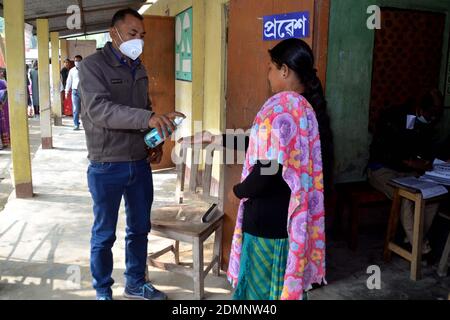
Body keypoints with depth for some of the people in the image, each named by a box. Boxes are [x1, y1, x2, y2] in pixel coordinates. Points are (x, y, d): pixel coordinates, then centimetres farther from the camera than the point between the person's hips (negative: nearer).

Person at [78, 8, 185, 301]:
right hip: (107, 168, -6)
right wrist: (147, 118, -38)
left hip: (140, 164, 6)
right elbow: (99, 110, -27)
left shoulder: (139, 69, 10)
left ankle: (136, 284, 36)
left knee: (140, 229, 17)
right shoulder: (93, 65, -12)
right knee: (104, 235, 9)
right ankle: (103, 291, 28)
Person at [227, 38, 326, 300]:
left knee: (260, 286, 8)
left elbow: (269, 170, -28)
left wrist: (240, 190, -7)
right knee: (287, 280, 20)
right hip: (293, 213, 8)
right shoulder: (306, 108, 6)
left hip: (267, 215, -8)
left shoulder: (279, 107, -20)